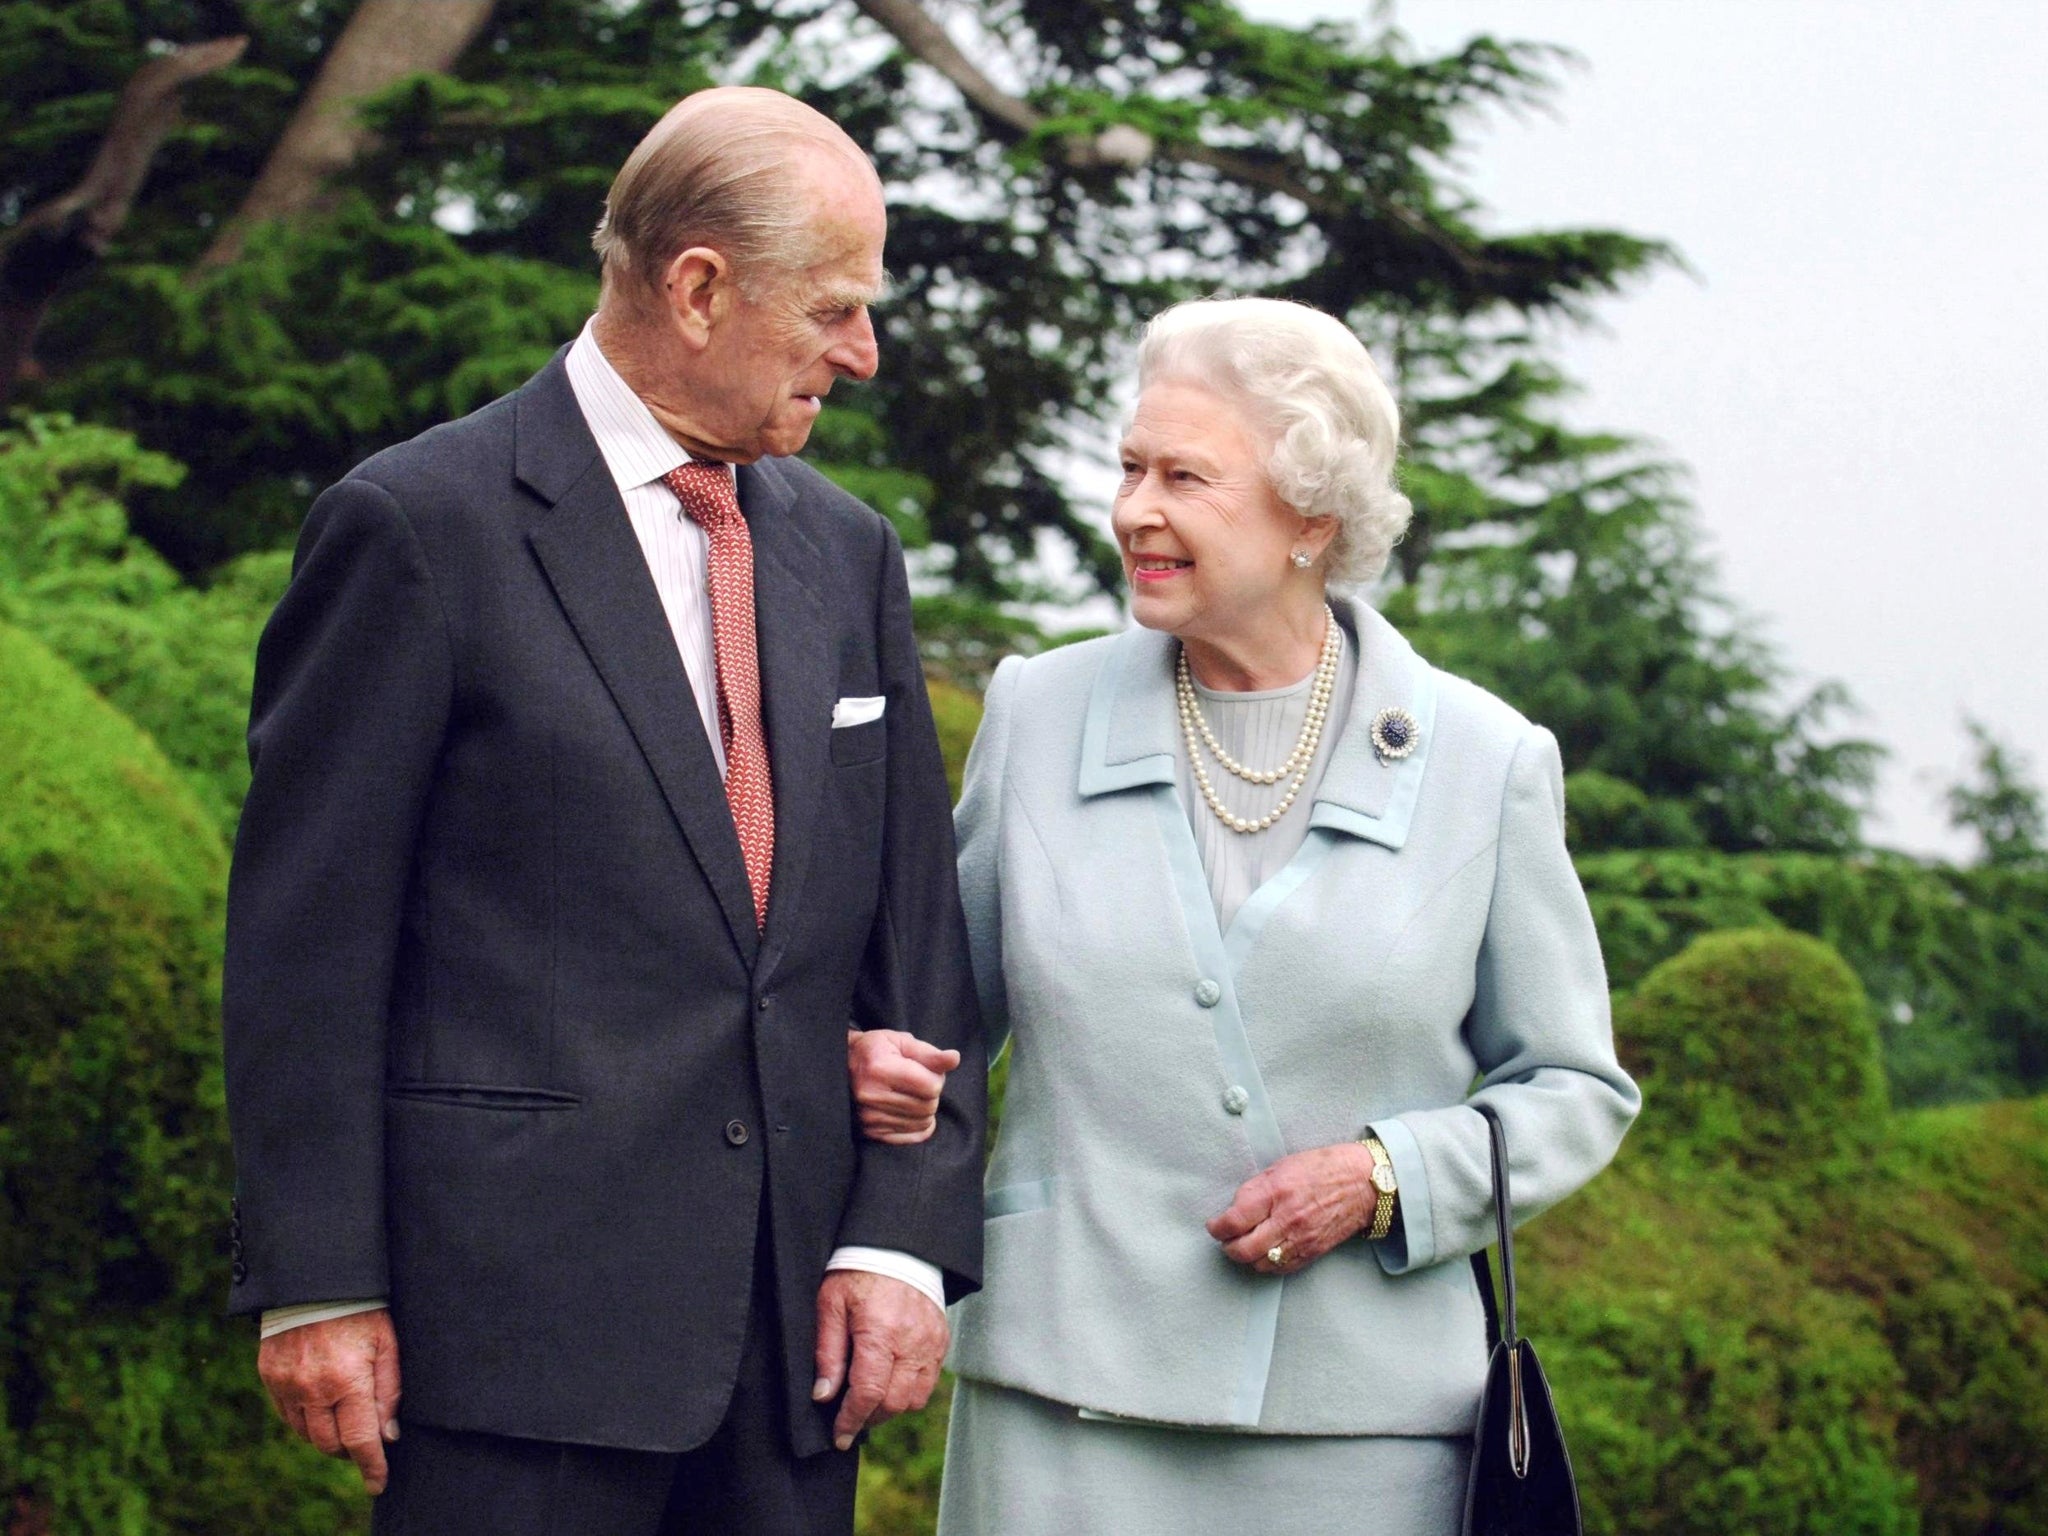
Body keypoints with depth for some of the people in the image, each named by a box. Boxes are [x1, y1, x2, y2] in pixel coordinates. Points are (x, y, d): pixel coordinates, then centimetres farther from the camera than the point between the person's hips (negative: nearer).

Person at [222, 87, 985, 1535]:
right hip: (521, 1308, -5)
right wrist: (316, 1286, -9)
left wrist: (906, 1238, 2)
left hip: (800, 1311, 5)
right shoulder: (421, 523, -5)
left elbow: (915, 925, 12)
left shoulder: (849, 551, 13)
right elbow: (307, 932, -6)